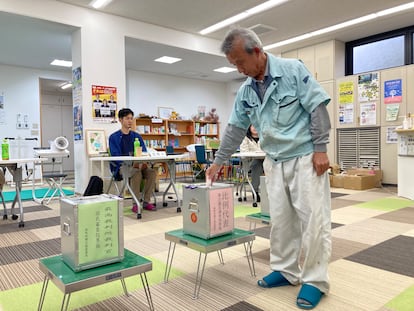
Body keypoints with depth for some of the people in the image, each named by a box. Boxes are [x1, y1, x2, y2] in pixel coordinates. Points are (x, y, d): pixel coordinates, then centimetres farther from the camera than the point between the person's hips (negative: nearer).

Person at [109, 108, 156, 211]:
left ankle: (146, 201, -17)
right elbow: (115, 156, -11)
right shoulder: (114, 137, 1)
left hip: (137, 165, 4)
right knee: (137, 173, -34)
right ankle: (135, 204, -25)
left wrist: (142, 162, -17)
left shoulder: (137, 136, 15)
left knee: (151, 172, -24)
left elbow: (144, 152, 7)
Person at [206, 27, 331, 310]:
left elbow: (317, 108, -10)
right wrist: (219, 161, 11)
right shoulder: (245, 91, 7)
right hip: (275, 161, 6)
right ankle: (286, 270, 24)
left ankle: (315, 280, 10)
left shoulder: (293, 70, -9)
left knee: (313, 218, -2)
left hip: (305, 157, -5)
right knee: (280, 219, 8)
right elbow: (235, 129, 12)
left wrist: (320, 149, -14)